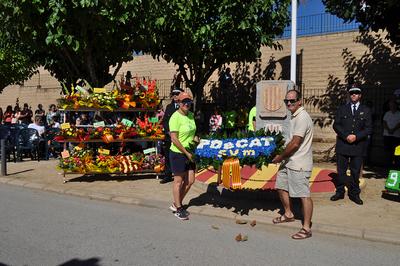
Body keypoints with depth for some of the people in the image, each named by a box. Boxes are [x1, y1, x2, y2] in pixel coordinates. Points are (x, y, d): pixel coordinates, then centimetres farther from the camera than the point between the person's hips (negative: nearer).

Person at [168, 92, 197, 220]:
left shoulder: (191, 115, 7)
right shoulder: (175, 117, -17)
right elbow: (174, 139, -20)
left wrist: (195, 138, 4)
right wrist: (186, 153, -17)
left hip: (189, 153, 8)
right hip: (178, 153, -8)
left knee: (190, 181, 11)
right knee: (178, 181, 4)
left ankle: (176, 204, 28)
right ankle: (178, 209, 19)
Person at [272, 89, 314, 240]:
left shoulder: (302, 117, -18)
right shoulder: (295, 116, 13)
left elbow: (295, 143, -22)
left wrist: (280, 157, -11)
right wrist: (283, 157, 14)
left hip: (299, 165, -11)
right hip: (289, 161, 11)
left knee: (304, 195, -4)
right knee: (281, 187, 21)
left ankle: (306, 228, 5)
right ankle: (288, 214, 39)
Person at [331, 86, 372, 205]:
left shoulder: (366, 110, 7)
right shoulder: (342, 109, 8)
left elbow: (368, 128, 1)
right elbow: (336, 125, 1)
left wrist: (356, 136, -14)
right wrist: (346, 136, -13)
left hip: (358, 146, 0)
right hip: (342, 145, 0)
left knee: (355, 172, 6)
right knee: (341, 171, 7)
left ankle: (354, 194, 17)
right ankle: (340, 192, 18)